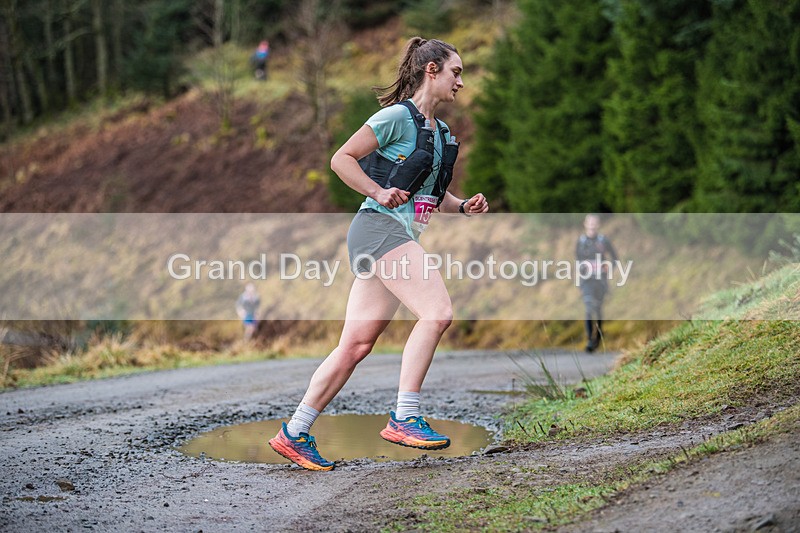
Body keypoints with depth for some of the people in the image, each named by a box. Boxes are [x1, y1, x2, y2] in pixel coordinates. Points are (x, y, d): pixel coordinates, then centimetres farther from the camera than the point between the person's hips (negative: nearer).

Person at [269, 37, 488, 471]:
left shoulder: (441, 131, 21)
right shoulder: (398, 116, -5)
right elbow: (341, 160, -8)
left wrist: (463, 206, 12)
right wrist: (381, 192, -19)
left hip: (401, 236, 9)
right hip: (379, 227, -9)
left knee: (356, 345, 5)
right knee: (437, 312, -22)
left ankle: (294, 433, 9)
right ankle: (404, 418, -19)